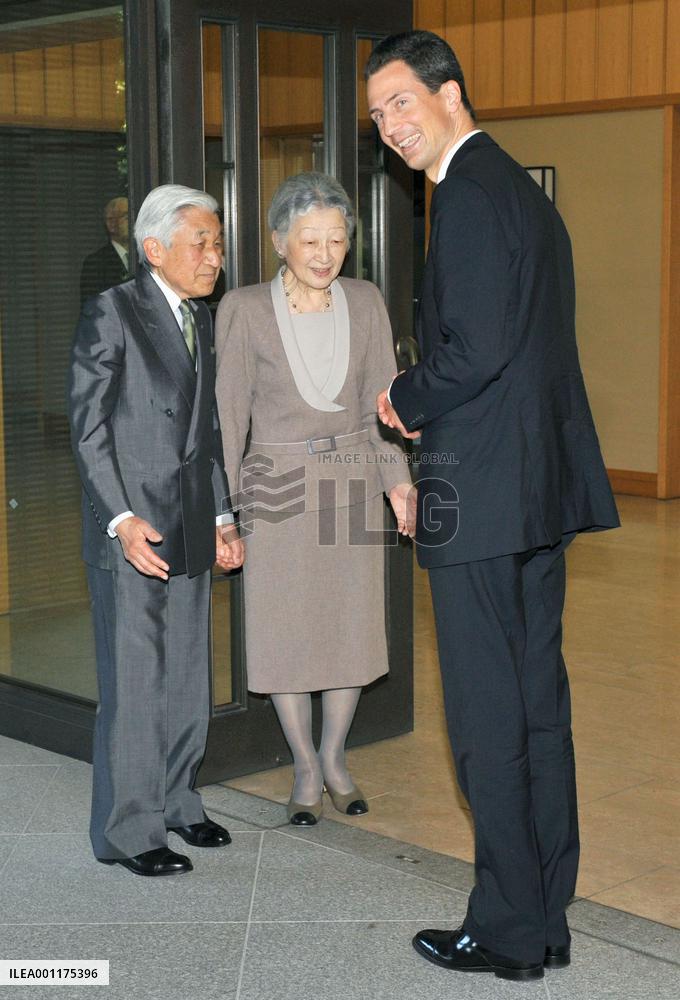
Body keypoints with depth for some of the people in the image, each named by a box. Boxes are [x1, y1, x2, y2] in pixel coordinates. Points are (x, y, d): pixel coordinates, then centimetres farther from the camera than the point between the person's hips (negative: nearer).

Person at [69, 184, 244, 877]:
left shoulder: (201, 320, 14)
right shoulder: (111, 311, -7)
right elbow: (87, 424, -11)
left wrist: (221, 517, 13)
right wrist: (122, 520, -18)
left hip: (190, 528, 7)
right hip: (129, 528, -7)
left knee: (187, 676, 14)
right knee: (133, 682, -2)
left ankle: (176, 802, 29)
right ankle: (128, 830, 10)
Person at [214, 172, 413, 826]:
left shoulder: (364, 303, 0)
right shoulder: (243, 310, -8)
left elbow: (380, 400, 2)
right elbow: (228, 412, -5)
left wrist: (396, 477, -9)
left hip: (351, 482, 3)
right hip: (276, 487, -2)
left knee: (352, 623, 9)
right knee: (285, 629, 5)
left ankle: (335, 757, 30)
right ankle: (306, 768, 23)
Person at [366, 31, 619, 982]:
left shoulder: (469, 196, -14)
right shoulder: (523, 189, 18)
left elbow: (477, 351, -23)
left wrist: (404, 396, -6)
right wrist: (425, 401, 15)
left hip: (482, 496, -10)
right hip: (544, 485, 10)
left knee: (487, 721, -1)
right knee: (540, 705, 14)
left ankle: (507, 930, 10)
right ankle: (547, 919, 24)